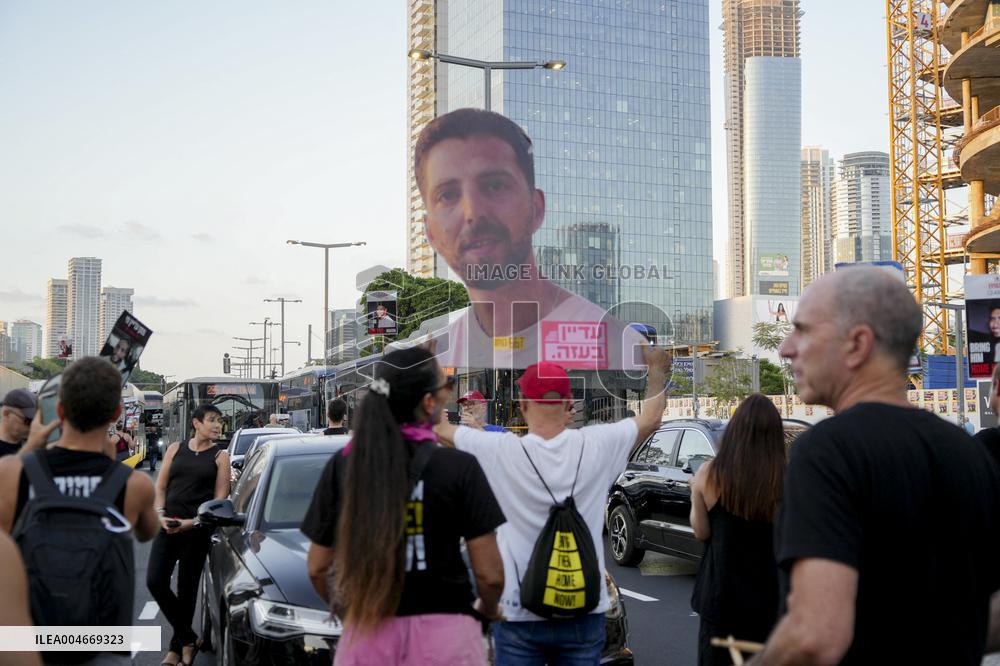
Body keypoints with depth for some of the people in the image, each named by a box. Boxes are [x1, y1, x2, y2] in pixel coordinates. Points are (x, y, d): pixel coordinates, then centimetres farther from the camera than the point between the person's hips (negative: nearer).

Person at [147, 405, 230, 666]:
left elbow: (219, 499, -3)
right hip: (167, 527, 3)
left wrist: (192, 522, -15)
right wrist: (161, 515, -6)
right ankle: (188, 639, 10)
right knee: (155, 582, -6)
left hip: (197, 530, -3)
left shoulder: (220, 456, 2)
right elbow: (160, 487, 11)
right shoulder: (175, 449, 10)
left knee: (186, 589, 4)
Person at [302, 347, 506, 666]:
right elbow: (489, 574, -10)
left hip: (367, 632, 3)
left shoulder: (342, 466, 0)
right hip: (441, 633, -3)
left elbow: (317, 568, 4)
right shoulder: (459, 467, -11)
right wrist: (487, 609, 11)